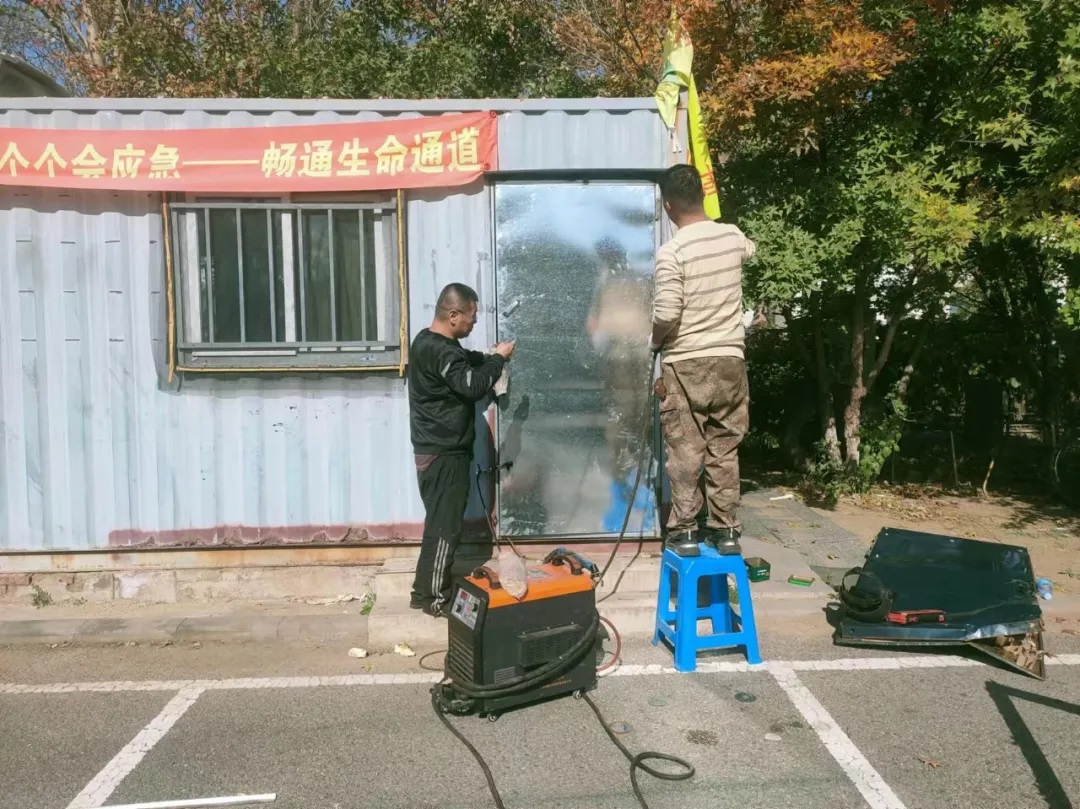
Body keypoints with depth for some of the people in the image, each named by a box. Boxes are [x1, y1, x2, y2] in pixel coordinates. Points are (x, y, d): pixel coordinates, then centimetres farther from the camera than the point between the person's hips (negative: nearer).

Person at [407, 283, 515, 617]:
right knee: (445, 525, -1)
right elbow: (473, 386, -25)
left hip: (437, 449, 10)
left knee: (440, 521, 17)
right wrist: (498, 359, -12)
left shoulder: (431, 341, 11)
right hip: (443, 453, -10)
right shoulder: (439, 351, -21)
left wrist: (488, 357, 12)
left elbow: (464, 363, 28)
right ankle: (435, 597, 9)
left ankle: (425, 590, 26)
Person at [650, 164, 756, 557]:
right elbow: (751, 250, 29)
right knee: (724, 450, 10)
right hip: (729, 361, 5)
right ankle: (725, 529, 17)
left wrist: (655, 341, 1)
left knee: (685, 452, 4)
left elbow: (666, 315, -20)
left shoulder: (671, 252, -15)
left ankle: (683, 531, 10)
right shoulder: (733, 236, 4)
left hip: (685, 365, -5)